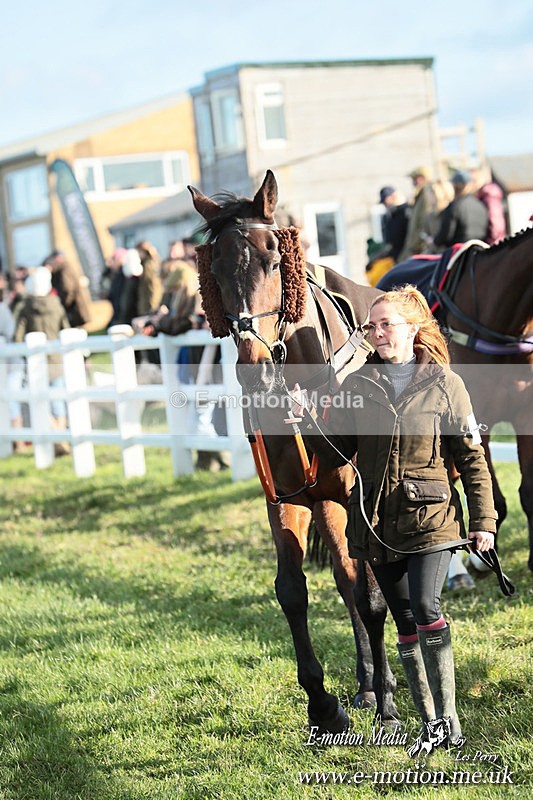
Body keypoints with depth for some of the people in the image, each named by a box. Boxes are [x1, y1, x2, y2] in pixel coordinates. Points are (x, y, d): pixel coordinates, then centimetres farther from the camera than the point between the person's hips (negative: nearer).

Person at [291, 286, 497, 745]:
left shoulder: (444, 384, -1)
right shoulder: (357, 386, 5)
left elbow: (472, 457, 1)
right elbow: (337, 453, 7)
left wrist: (483, 521, -3)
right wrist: (309, 420, -11)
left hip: (431, 517, -3)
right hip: (378, 522, 3)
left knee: (427, 608, -20)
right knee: (405, 623, 7)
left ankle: (447, 714, -11)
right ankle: (430, 723, 15)